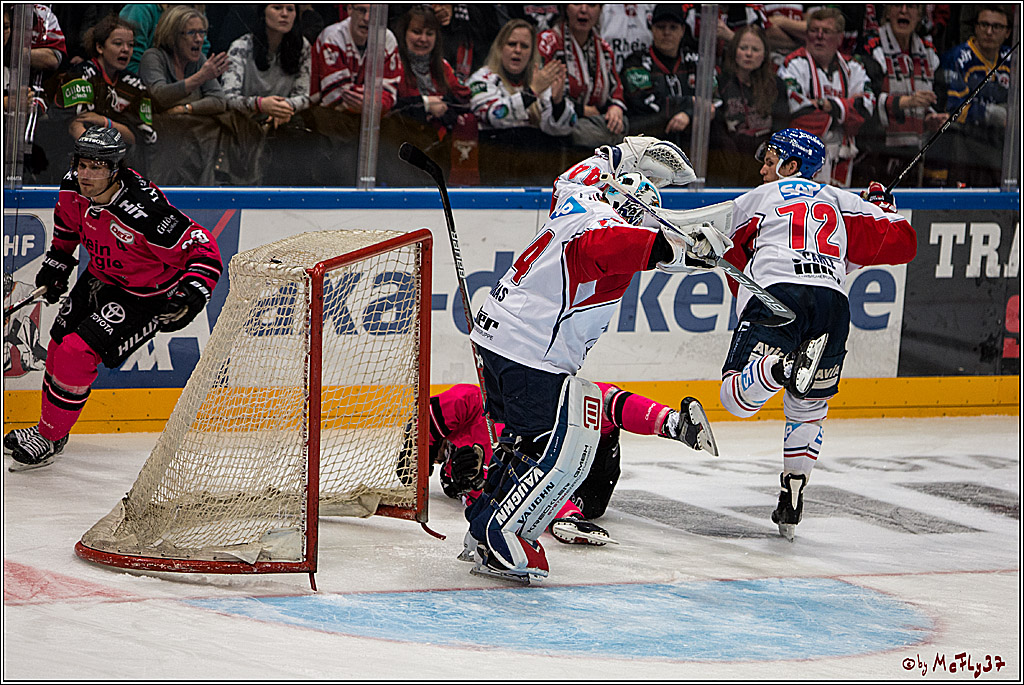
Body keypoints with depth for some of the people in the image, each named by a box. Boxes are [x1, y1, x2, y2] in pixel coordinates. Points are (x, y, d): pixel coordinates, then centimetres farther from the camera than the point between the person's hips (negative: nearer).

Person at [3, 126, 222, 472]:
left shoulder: (143, 212, -36)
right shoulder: (73, 188, -14)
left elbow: (203, 249, -29)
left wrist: (193, 295, -40)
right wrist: (56, 263, 15)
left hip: (146, 296, -7)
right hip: (100, 278, 7)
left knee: (78, 352, -16)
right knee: (59, 347, 9)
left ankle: (49, 438, 1)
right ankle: (51, 426, 32)